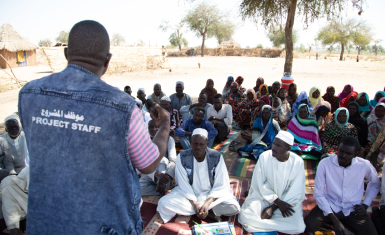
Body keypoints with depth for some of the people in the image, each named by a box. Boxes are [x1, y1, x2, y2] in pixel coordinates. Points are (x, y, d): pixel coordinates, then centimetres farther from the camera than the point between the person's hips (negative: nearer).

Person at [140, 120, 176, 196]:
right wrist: (157, 175, -40)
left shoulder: (168, 139, -6)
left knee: (161, 160, -33)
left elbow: (174, 161, -20)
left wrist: (166, 177, -42)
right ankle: (166, 187, -15)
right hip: (149, 174, 2)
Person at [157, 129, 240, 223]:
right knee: (163, 203, -24)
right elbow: (183, 185, -10)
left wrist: (207, 203, -23)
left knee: (233, 207, -27)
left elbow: (221, 185, -12)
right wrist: (195, 204, -20)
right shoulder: (182, 157, -13)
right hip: (189, 194, 2)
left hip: (211, 195, -1)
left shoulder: (217, 157, -13)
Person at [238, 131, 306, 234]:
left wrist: (273, 207, -16)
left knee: (298, 226, -25)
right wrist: (278, 202, -15)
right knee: (245, 217, -24)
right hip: (264, 196, 0)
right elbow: (259, 184, -9)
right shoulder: (264, 157, -13)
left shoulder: (298, 162, -12)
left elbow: (295, 192, -10)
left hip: (288, 200, 1)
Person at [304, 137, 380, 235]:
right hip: (330, 206, -2)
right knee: (308, 226, -26)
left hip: (353, 210, 2)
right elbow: (318, 194, -12)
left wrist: (365, 204, 3)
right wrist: (334, 220, -18)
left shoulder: (364, 165, -10)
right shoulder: (325, 163, -17)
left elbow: (375, 183, 15)